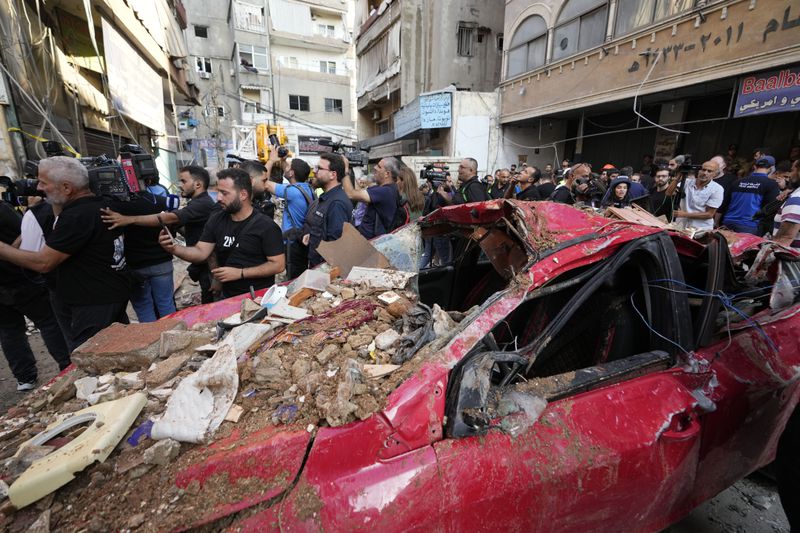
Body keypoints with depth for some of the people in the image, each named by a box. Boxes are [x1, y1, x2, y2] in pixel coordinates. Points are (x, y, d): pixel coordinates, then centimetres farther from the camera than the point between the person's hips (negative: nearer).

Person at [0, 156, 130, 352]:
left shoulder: (77, 215, -20)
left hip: (93, 304, -9)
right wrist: (57, 204, 9)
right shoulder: (104, 203, 5)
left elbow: (43, 262, -16)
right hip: (115, 293, 9)